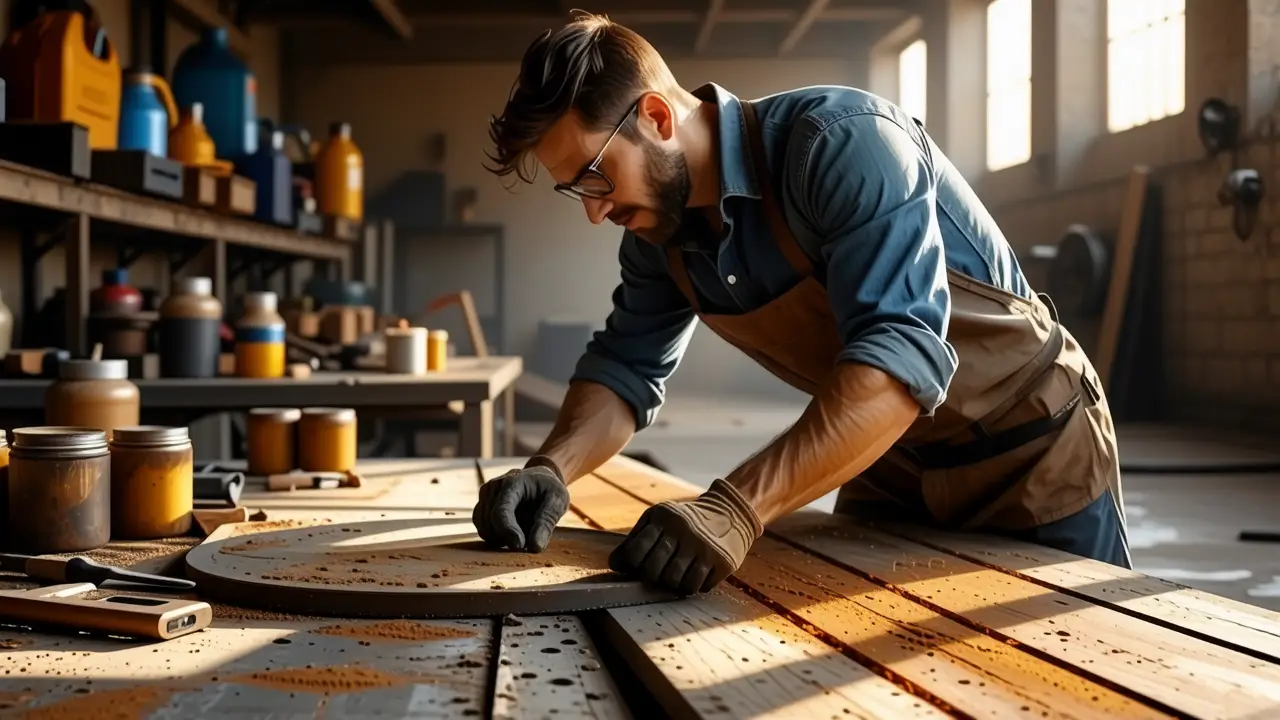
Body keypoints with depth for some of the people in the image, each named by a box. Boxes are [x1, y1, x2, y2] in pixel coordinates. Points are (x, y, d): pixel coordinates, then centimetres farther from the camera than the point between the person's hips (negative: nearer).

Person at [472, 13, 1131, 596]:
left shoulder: (843, 142, -31)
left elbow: (901, 353, -41)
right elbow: (625, 366, 2)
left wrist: (735, 508, -51)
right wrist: (551, 469, -20)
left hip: (1028, 446, -6)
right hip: (893, 458, 6)